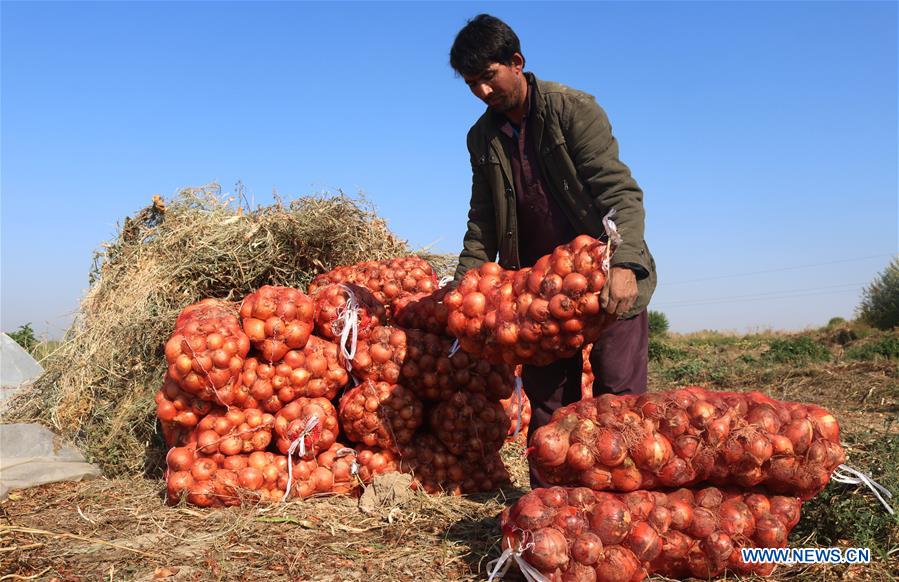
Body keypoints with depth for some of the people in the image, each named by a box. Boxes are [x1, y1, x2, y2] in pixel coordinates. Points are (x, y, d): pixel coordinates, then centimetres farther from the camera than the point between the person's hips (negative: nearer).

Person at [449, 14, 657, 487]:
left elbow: (619, 190, -19)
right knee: (547, 401, 6)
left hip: (610, 278, -4)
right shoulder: (482, 138, 5)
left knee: (619, 394, -4)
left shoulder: (574, 109, -10)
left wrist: (624, 264, -35)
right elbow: (483, 222, 11)